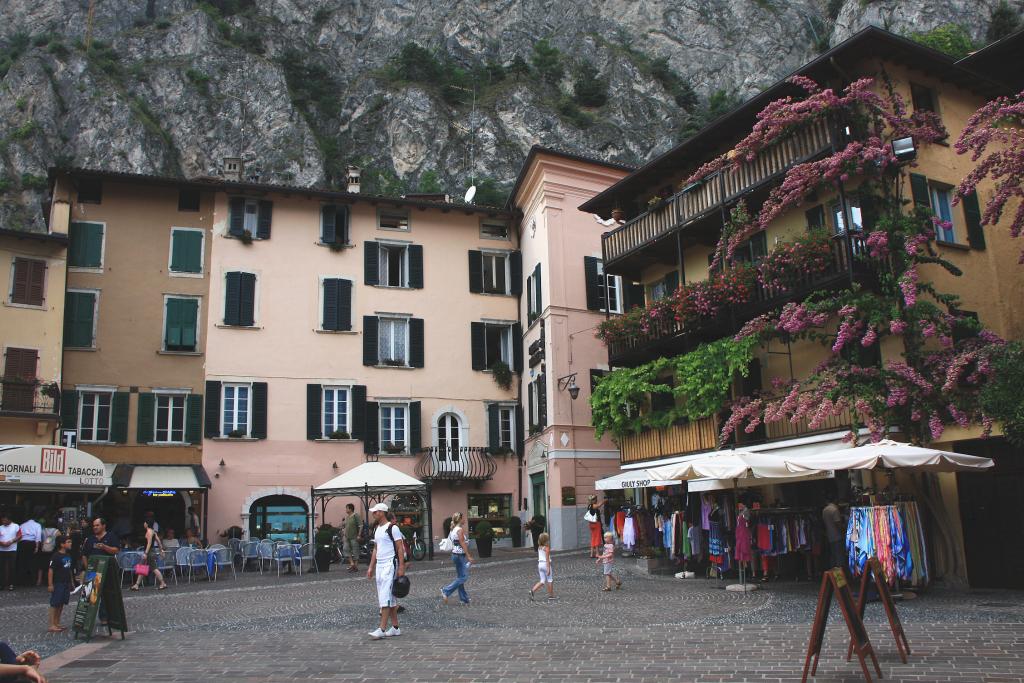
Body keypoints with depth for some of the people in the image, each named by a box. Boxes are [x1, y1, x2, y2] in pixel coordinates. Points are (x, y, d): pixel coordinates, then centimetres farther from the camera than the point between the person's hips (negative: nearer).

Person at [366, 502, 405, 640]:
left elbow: (400, 548, -13)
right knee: (389, 599, 11)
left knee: (385, 597, -11)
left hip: (390, 564, -9)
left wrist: (401, 567, -18)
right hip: (379, 565, 9)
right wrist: (371, 567, 16)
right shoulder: (376, 529, 15)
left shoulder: (392, 528, -11)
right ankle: (395, 628, 17)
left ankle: (382, 629, -11)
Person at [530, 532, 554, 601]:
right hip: (546, 564, -7)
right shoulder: (547, 547, -13)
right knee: (550, 580, 10)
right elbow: (547, 558, -16)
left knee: (542, 581, 9)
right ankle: (551, 595, 15)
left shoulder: (539, 547, 8)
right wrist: (548, 569, -16)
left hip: (540, 564, 7)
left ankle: (532, 591, -10)